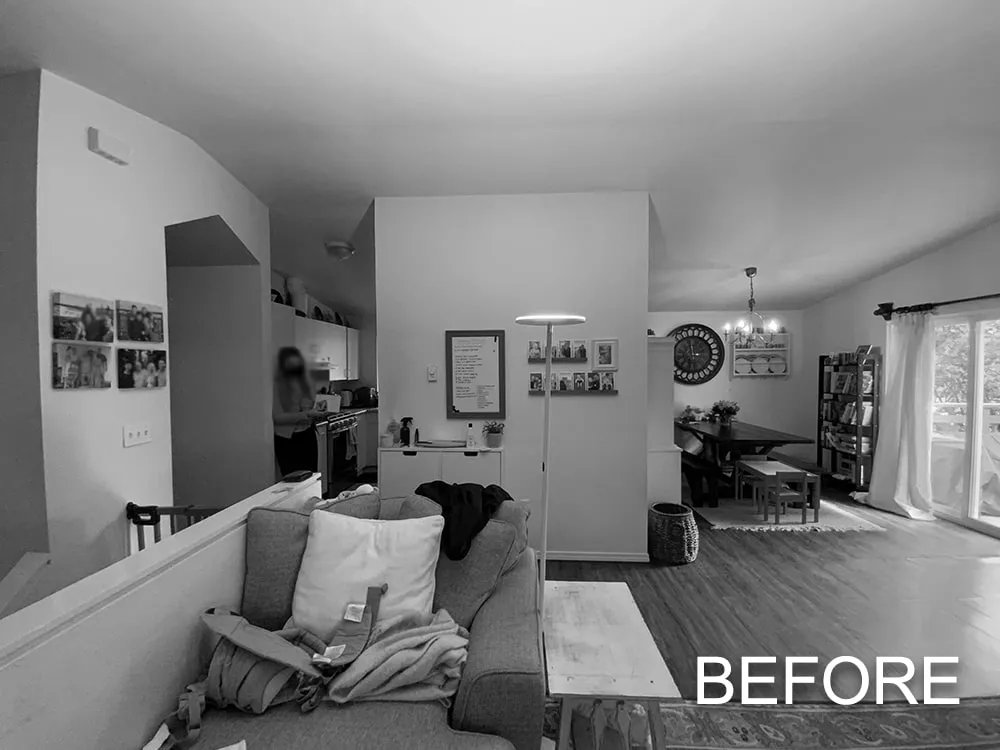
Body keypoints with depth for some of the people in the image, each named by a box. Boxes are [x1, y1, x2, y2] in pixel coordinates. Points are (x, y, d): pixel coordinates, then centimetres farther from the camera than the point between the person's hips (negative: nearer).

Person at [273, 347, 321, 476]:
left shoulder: (303, 381, 5)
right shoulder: (276, 385, -9)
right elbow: (278, 417, -14)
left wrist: (315, 413, -13)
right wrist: (304, 415, -26)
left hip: (307, 435, 4)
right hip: (286, 439, -4)